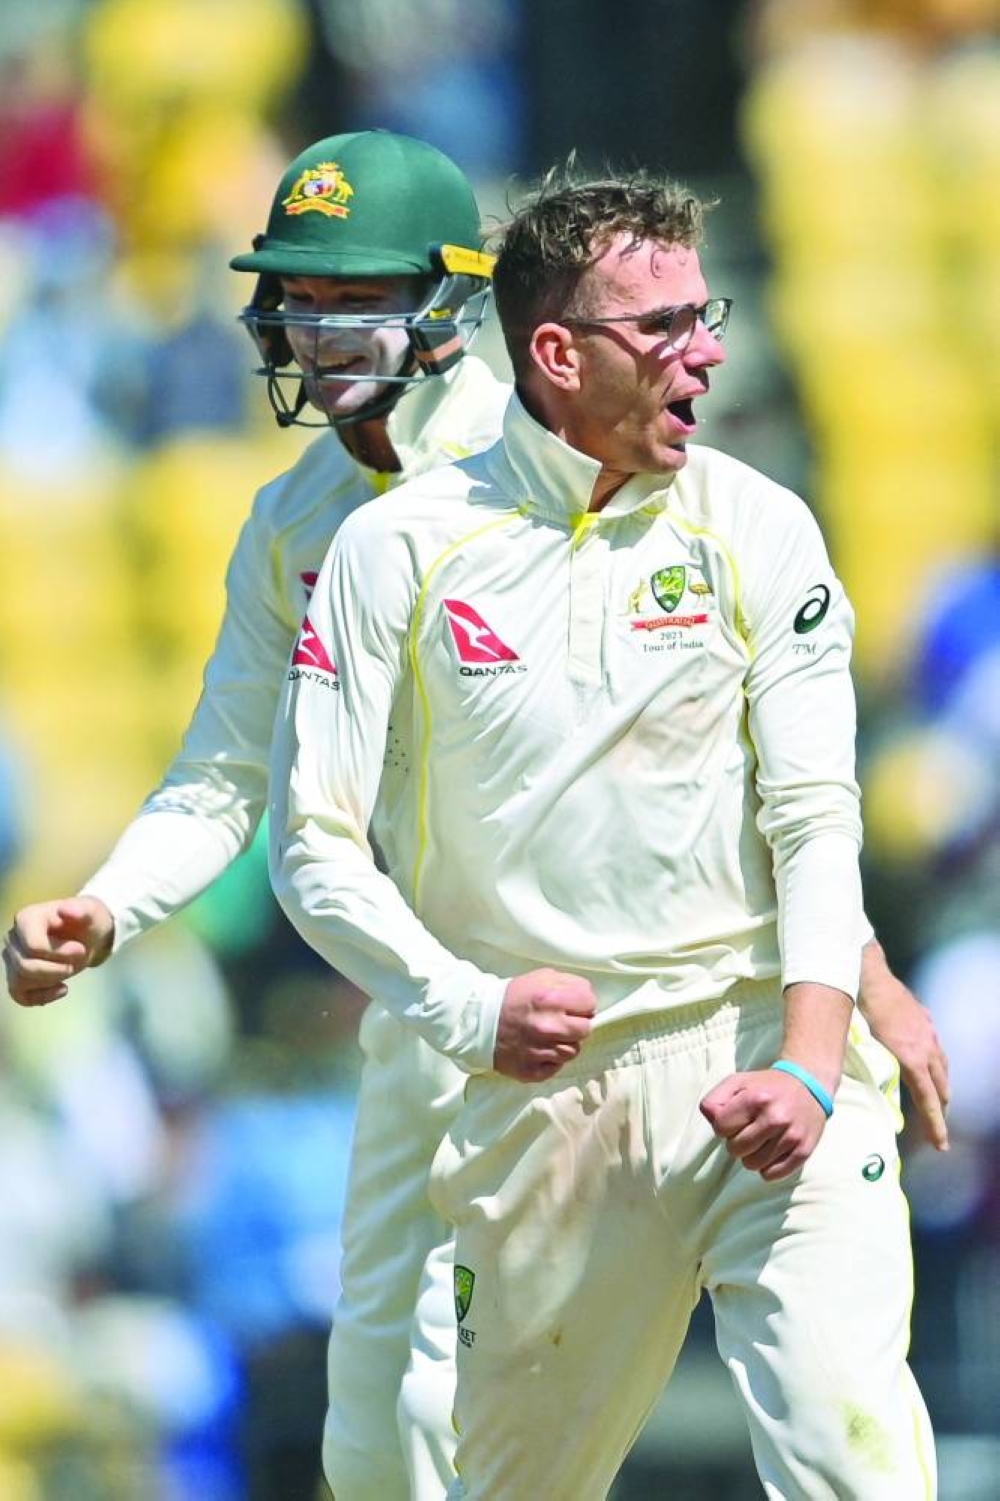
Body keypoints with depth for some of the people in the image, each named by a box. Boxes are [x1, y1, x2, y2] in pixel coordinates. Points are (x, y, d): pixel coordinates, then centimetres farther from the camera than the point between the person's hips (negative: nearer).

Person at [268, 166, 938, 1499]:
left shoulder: (756, 529, 3)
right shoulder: (397, 550, 1)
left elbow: (814, 817, -2)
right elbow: (314, 845, 2)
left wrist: (810, 1068, -16)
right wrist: (471, 1010, -14)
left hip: (761, 1050, 0)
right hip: (546, 1086, 1)